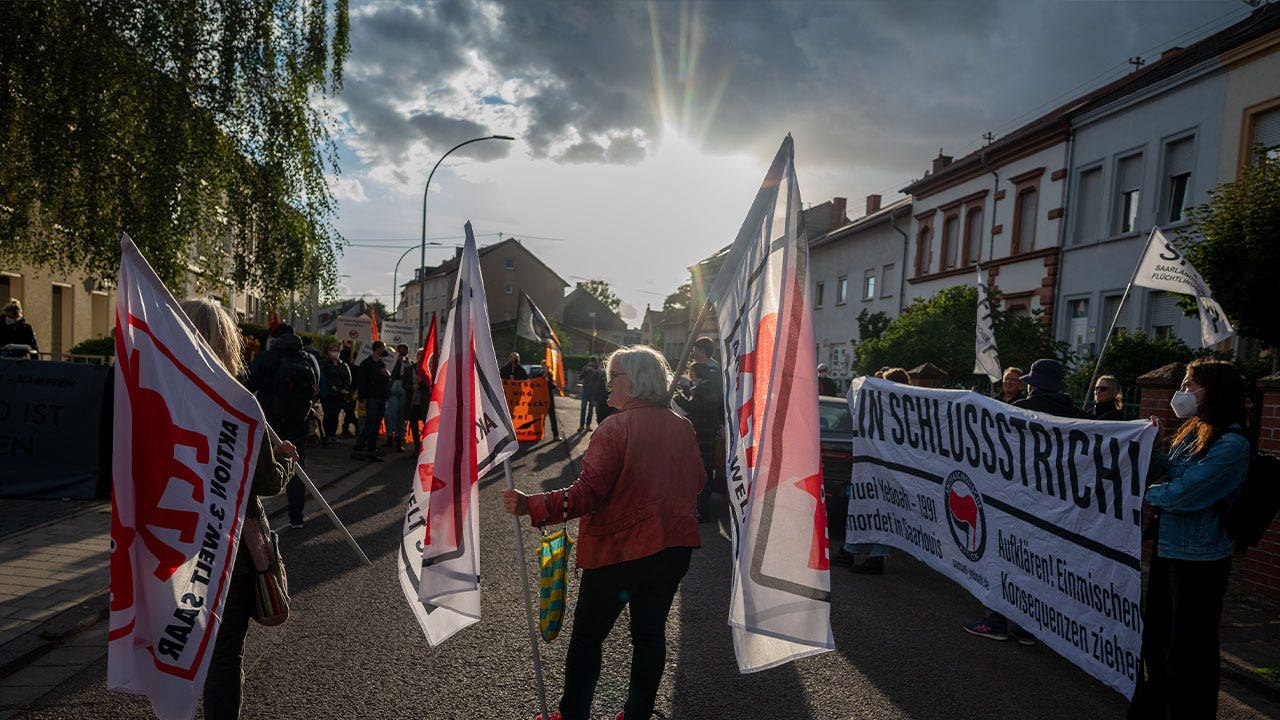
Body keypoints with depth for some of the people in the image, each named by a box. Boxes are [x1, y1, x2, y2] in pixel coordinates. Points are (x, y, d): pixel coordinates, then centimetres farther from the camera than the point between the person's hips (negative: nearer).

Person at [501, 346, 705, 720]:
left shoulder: (615, 427, -18)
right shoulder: (683, 427, 0)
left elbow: (587, 494, -24)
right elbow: (697, 483, 12)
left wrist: (531, 505, -24)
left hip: (618, 549, -5)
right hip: (674, 547, 5)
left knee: (587, 636, 12)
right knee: (650, 633, 18)